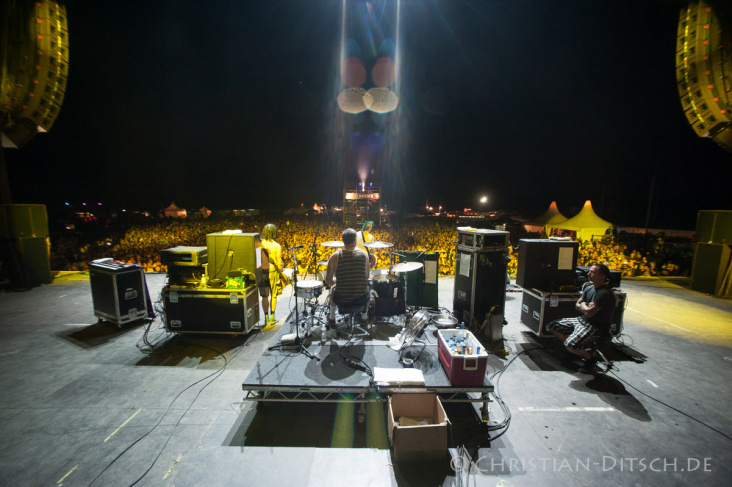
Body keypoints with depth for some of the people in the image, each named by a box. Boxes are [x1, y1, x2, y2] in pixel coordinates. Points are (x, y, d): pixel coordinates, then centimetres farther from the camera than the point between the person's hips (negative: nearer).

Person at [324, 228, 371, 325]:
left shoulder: (335, 256, -13)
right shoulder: (363, 254, -9)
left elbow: (328, 281, -8)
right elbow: (367, 277, 0)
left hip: (342, 299, 0)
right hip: (362, 299, 1)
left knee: (333, 291, 35)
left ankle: (332, 318, 49)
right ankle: (364, 316, 48)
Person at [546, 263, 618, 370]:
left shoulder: (604, 293, -22)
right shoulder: (589, 287, 6)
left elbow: (589, 312, -26)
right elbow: (577, 306, 13)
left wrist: (583, 305, -5)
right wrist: (586, 307, -8)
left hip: (596, 326, -9)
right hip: (581, 320, 9)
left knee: (570, 345, -28)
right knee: (552, 326, 4)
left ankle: (590, 358, 4)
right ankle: (575, 349, 14)